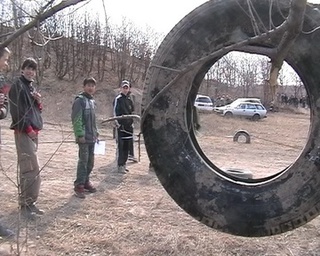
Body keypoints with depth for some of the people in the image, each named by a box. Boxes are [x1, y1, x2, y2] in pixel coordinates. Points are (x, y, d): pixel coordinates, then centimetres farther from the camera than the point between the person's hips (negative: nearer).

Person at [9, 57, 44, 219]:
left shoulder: (31, 87, 20)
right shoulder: (18, 85, -6)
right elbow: (16, 110, -15)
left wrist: (38, 102, 4)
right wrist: (28, 128, -15)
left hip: (33, 131, 9)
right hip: (24, 132, -9)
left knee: (28, 169, 11)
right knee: (32, 168, -11)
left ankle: (29, 203, 18)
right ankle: (26, 204, -4)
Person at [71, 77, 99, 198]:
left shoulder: (92, 101, 16)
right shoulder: (79, 100, -9)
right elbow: (76, 119, -16)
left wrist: (96, 133, 18)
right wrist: (80, 134, -20)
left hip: (92, 137, 8)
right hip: (83, 137, -8)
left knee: (90, 161, 12)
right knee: (83, 161, -7)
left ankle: (86, 181, 23)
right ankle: (79, 185, 0)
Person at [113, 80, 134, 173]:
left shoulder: (129, 100, 16)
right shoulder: (118, 99, -6)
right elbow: (115, 112, -11)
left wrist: (131, 123, 16)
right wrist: (118, 124, -17)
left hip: (128, 126, 7)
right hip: (121, 126, -7)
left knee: (126, 146, 11)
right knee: (121, 146, -6)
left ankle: (123, 164, 21)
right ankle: (120, 166, -1)